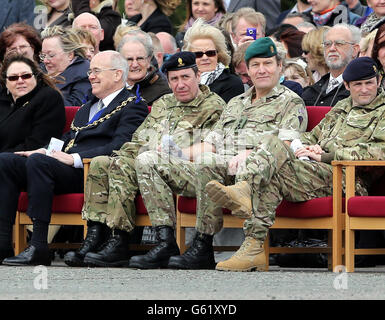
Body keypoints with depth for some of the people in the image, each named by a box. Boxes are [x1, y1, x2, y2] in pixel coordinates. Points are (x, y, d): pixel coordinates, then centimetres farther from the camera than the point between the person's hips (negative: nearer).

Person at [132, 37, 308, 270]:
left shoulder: (291, 103, 11)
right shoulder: (235, 104, 33)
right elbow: (211, 144, 27)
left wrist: (249, 154, -21)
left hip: (247, 172, -7)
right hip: (215, 172, 7)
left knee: (206, 162, -39)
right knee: (147, 161, -7)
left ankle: (203, 248, -34)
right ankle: (164, 242, -21)